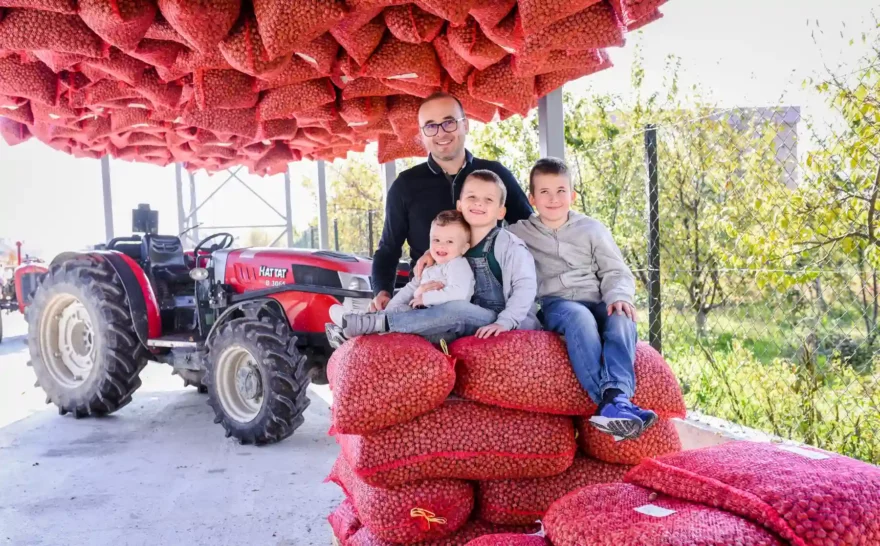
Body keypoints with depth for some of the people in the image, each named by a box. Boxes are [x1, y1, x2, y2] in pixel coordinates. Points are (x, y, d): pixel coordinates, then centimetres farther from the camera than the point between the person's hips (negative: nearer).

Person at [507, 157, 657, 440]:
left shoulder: (592, 228, 17)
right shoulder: (520, 232, 16)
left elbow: (616, 272, 12)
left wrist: (618, 297, -11)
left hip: (596, 303, 2)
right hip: (555, 306, -2)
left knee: (622, 317, -33)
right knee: (579, 316, -38)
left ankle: (618, 397, -53)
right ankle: (606, 399, -54)